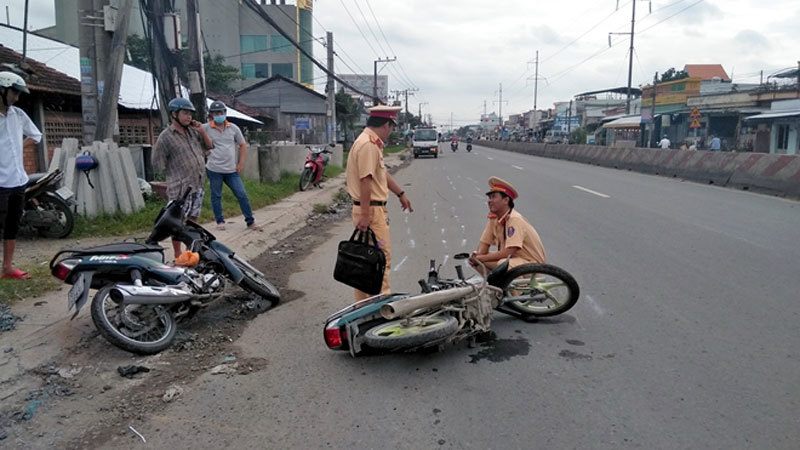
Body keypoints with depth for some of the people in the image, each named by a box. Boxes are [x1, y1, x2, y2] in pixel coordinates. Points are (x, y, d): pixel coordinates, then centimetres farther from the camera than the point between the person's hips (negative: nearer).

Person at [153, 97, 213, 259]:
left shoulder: (192, 131, 9)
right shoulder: (165, 137, -10)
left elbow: (209, 146, 15)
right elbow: (160, 163, -6)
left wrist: (202, 131, 0)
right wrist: (177, 177, -1)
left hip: (197, 186, 7)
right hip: (180, 188, -7)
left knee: (192, 220, 16)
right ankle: (178, 256, 8)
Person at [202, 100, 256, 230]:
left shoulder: (233, 128, 5)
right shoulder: (205, 128, -3)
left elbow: (242, 145, 12)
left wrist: (241, 163, 5)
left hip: (232, 170, 2)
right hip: (214, 170, -2)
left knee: (242, 195, 1)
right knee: (216, 196, 7)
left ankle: (250, 221, 9)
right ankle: (220, 221, 22)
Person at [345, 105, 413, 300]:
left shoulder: (373, 143, 16)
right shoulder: (368, 145, -17)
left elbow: (383, 173, 27)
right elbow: (365, 181, -23)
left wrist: (401, 194, 33)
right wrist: (365, 214, -24)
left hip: (374, 209, 10)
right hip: (371, 210, -10)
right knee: (382, 257, -6)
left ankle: (365, 302, 23)